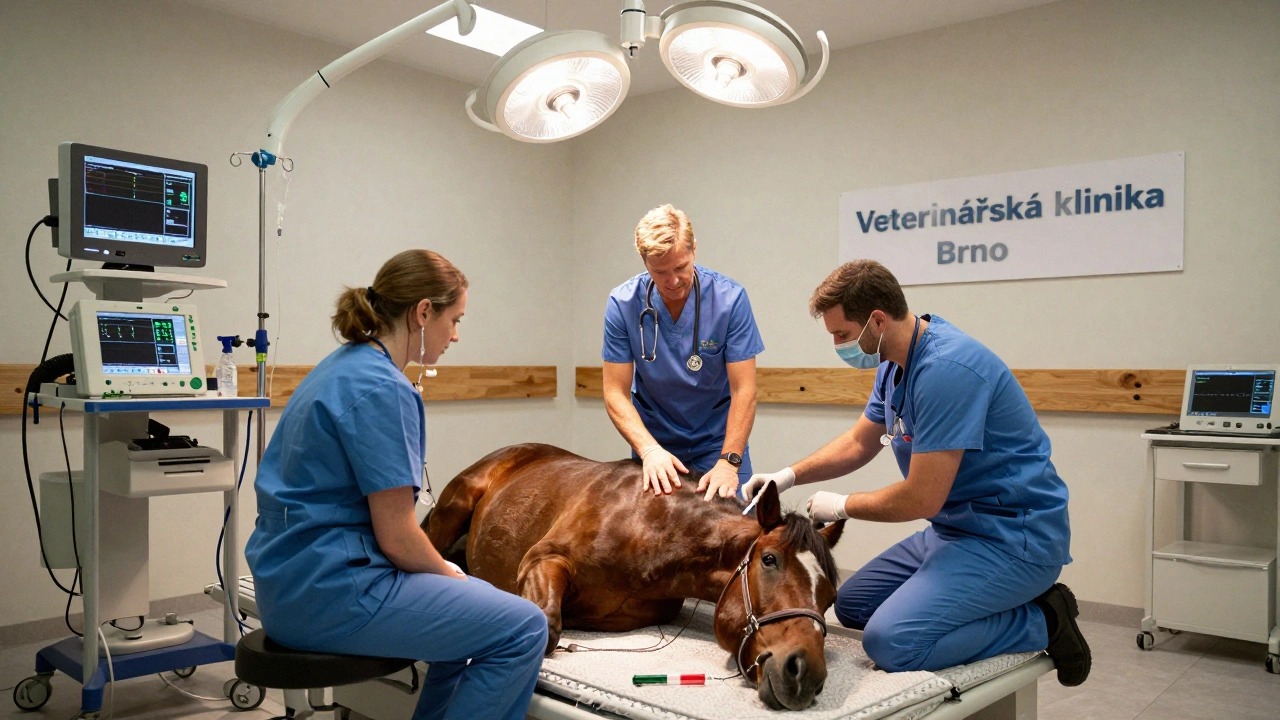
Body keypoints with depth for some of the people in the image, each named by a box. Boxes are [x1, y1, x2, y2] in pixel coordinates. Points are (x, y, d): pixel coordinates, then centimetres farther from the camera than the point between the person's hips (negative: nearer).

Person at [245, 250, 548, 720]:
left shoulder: (343, 367, 12)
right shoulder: (382, 389, -18)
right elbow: (397, 537, -18)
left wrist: (444, 572, 14)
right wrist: (448, 573, 1)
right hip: (329, 589, -10)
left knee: (480, 608, 21)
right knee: (523, 629, -10)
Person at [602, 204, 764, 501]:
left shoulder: (730, 298, -18)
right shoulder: (623, 304, -15)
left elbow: (743, 391, -18)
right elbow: (616, 393, -14)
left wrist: (728, 461, -27)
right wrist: (649, 450, -28)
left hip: (717, 441, -1)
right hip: (653, 440, 1)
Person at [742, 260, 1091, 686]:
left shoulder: (946, 368, -26)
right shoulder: (895, 363, 6)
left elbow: (922, 498, -25)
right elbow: (859, 443, 21)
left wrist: (843, 506, -8)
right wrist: (790, 475, 7)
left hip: (1012, 536, -10)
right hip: (956, 528, 11)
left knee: (891, 641, -25)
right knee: (851, 605, 17)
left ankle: (1041, 622, -3)